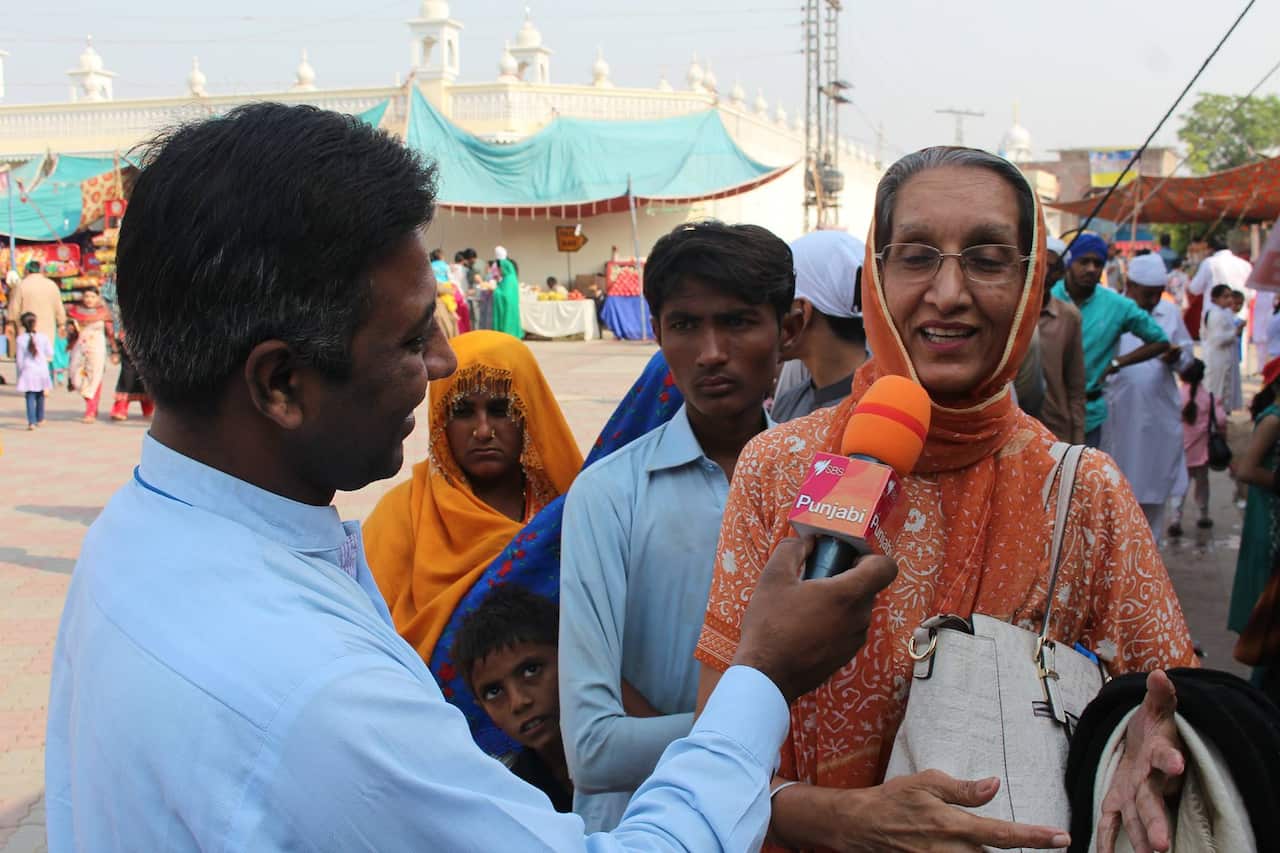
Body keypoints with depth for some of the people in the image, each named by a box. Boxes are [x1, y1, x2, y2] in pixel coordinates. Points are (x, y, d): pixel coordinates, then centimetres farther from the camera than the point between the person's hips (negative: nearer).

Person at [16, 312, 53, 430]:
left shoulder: (21, 339, -7)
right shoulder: (43, 337, -6)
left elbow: (20, 358, -3)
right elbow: (50, 353, -1)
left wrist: (20, 372, 7)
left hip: (27, 371, -1)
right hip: (41, 371, 1)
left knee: (30, 397, -1)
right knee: (40, 396, 17)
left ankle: (31, 422, -12)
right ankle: (40, 420, 29)